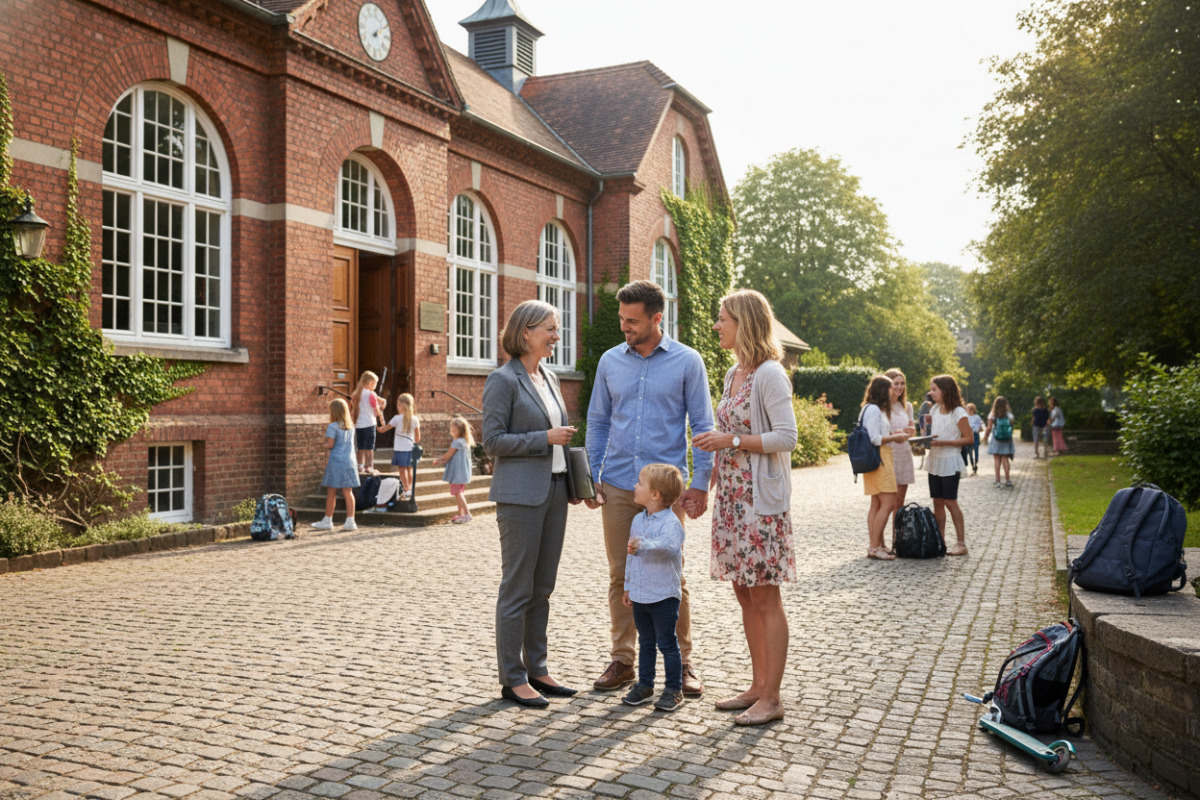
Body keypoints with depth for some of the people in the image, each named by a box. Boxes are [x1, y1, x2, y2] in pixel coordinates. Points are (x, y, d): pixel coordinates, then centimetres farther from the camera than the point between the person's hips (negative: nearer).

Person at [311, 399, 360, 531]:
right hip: (349, 462, 5)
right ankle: (350, 521, 0)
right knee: (348, 492, 4)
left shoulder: (333, 426, -9)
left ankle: (327, 521, 13)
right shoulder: (351, 427, 9)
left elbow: (330, 445, -16)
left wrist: (325, 444, 7)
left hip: (336, 462, -5)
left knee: (331, 492, 5)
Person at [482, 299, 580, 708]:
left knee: (543, 587, 12)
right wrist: (545, 438, -16)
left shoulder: (549, 378, 15)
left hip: (554, 490, 8)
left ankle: (536, 669, 22)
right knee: (517, 588, -1)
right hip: (520, 494, -8)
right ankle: (512, 678, 8)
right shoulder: (503, 380, -8)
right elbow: (492, 440, -12)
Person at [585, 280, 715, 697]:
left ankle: (682, 663, 17)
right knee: (621, 576, 8)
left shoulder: (686, 361, -1)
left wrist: (700, 484, -6)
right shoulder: (610, 362, 8)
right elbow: (597, 422, 14)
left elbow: (702, 426, 0)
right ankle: (622, 660, 20)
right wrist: (590, 477, 7)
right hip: (617, 486, 3)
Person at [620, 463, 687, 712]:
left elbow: (669, 545, -38)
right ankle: (644, 684, 27)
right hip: (640, 595, 7)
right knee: (645, 643, 17)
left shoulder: (671, 522, -16)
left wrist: (644, 545, -52)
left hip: (664, 596, -7)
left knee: (667, 643, 3)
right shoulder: (638, 520, 8)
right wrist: (628, 586, 19)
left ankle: (674, 689, 14)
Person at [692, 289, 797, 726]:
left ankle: (771, 698, 7)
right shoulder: (734, 374, 14)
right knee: (744, 594, 12)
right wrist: (707, 483, 17)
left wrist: (732, 440, -17)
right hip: (731, 497, 9)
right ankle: (758, 686, 22)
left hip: (761, 498, -9)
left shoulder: (769, 374, -12)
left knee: (764, 597, -2)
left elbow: (786, 437, -18)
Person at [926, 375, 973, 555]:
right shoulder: (934, 409, 9)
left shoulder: (958, 413, -12)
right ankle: (940, 542, 13)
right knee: (937, 502, 7)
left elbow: (969, 438, -12)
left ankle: (961, 543, 1)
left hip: (950, 461, -7)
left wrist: (944, 442, -19)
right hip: (934, 461, 7)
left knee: (950, 501, -6)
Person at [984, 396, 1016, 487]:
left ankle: (998, 480, 0)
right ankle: (1007, 480, 6)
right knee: (1005, 460, 7)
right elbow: (1011, 427, -1)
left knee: (997, 460, 2)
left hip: (995, 440, -2)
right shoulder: (1009, 415, -1)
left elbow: (989, 428, -5)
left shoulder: (992, 416, -6)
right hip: (1007, 440, 2)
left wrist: (985, 436, 9)